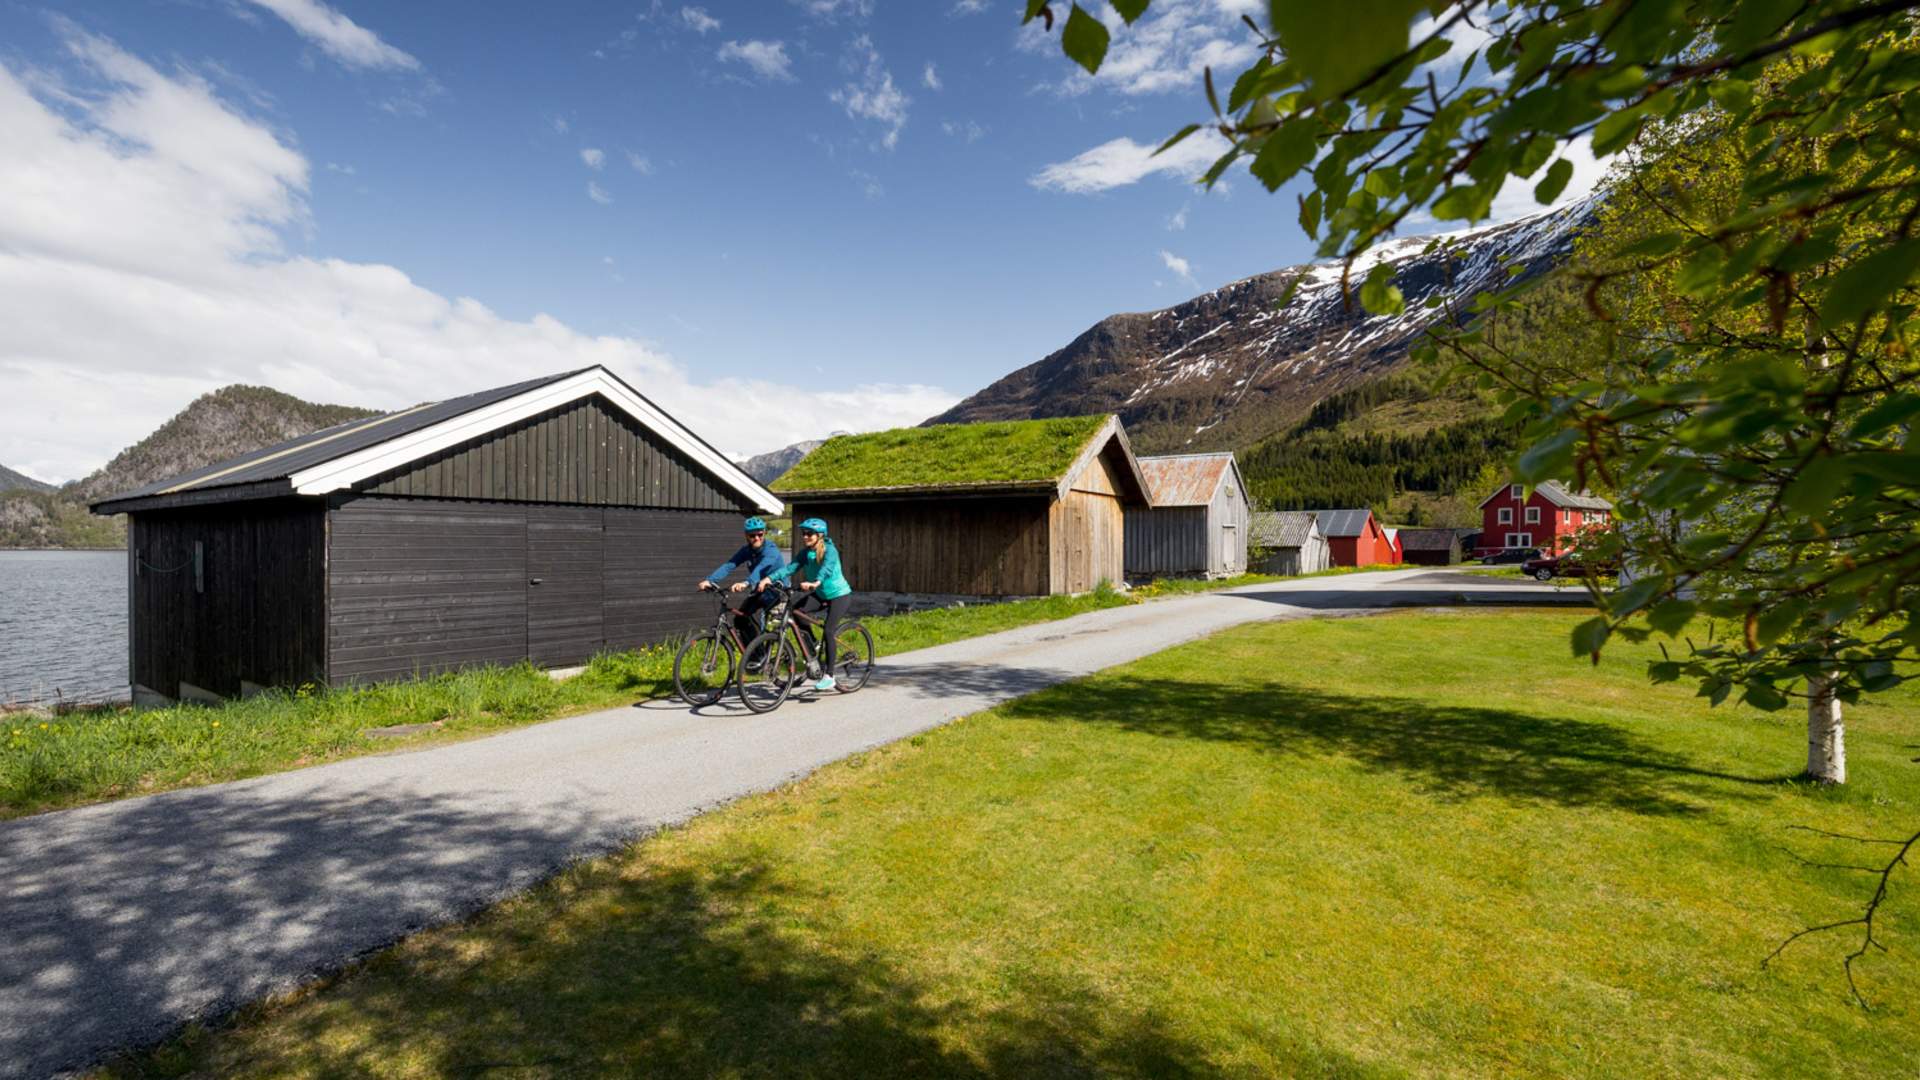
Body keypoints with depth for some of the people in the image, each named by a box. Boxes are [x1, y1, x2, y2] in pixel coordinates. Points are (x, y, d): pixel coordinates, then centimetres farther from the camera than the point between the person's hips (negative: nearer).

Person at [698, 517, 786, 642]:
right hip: (759, 591, 7)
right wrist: (709, 580, -31)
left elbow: (761, 568, -41)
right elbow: (729, 565, -15)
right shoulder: (746, 550, -2)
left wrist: (746, 583, -60)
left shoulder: (771, 550, -22)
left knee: (752, 618, -26)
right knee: (739, 620, -8)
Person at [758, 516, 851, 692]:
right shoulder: (805, 552, -2)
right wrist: (769, 578, -30)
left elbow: (827, 568, -39)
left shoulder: (830, 551, -20)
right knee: (796, 610, -16)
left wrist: (815, 583, -58)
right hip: (820, 594, 6)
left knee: (828, 631, -19)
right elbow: (790, 567, -14)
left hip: (840, 595, -6)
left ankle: (829, 676, -9)